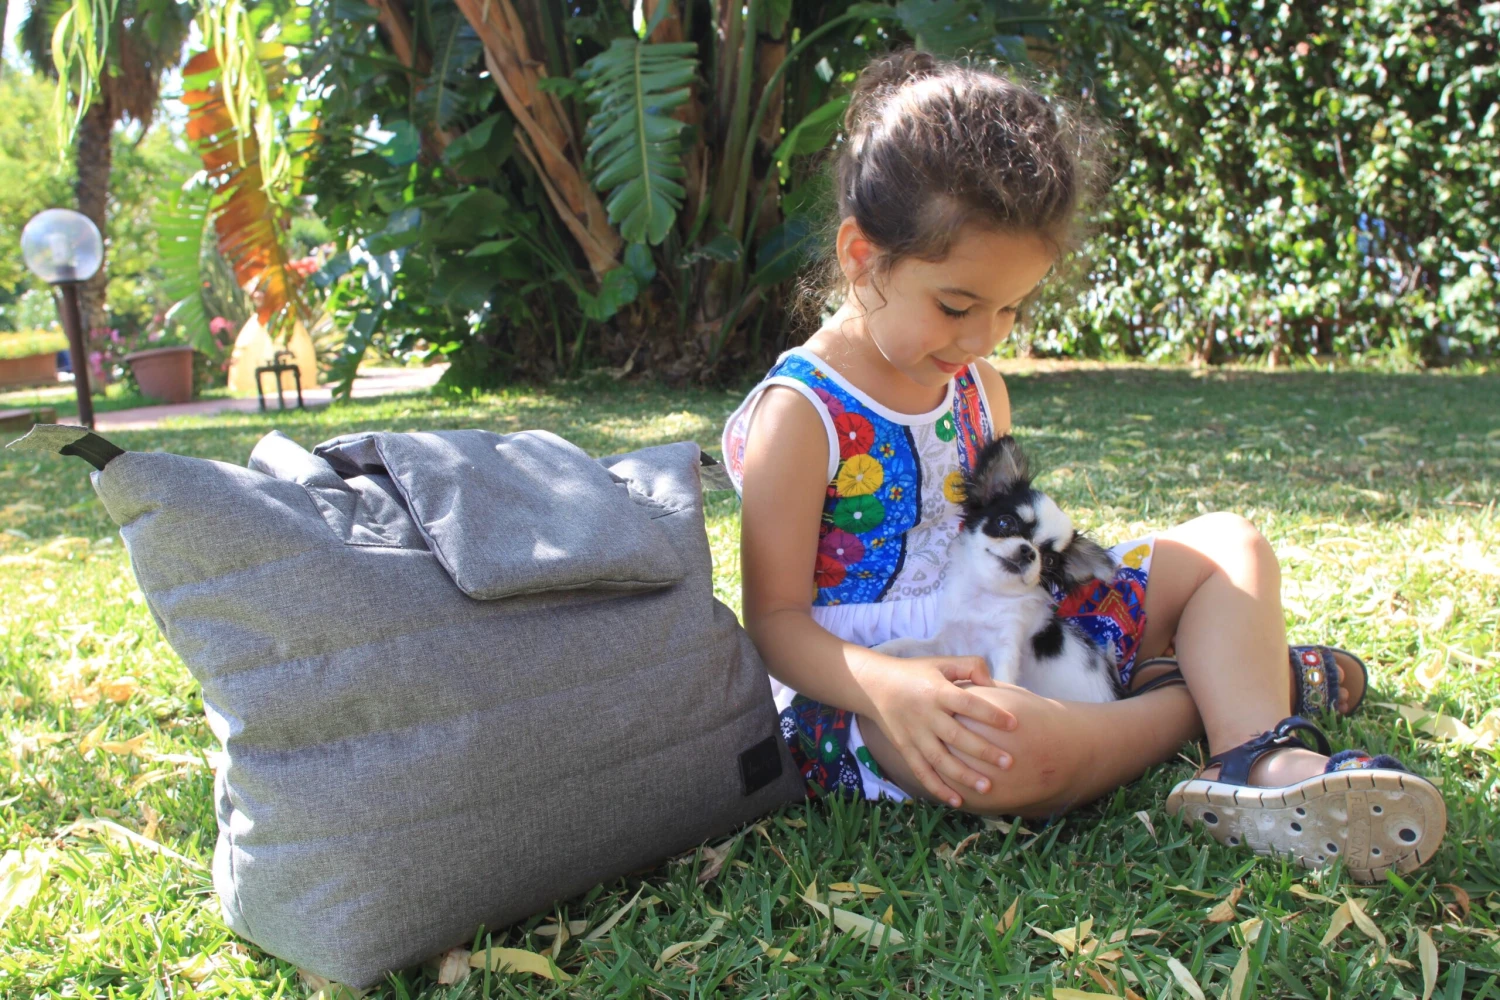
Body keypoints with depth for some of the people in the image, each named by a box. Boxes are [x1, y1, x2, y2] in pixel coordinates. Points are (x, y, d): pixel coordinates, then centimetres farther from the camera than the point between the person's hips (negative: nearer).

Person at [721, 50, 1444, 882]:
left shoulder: (978, 387, 7)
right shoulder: (800, 415, -16)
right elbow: (776, 621, -18)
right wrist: (889, 686, -37)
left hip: (1007, 637, 8)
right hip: (860, 681, -8)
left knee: (1228, 544, 4)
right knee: (1002, 748, -43)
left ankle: (1261, 760, -24)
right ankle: (1230, 684, -13)